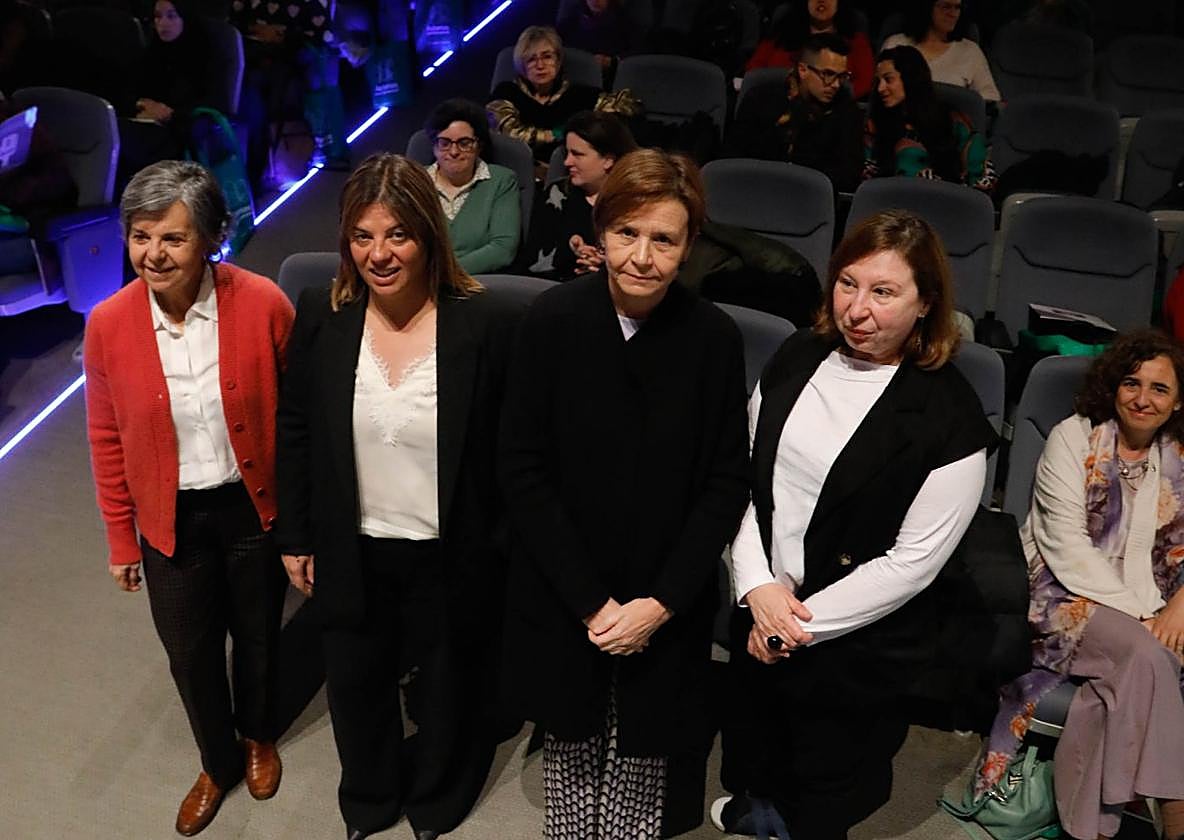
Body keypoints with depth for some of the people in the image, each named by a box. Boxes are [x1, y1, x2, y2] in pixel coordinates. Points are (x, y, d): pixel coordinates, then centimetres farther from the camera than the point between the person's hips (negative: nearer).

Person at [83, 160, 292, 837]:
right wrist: (121, 538, 5)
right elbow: (107, 440, -2)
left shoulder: (263, 304, -20)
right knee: (190, 653, 17)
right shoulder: (108, 325, -14)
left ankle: (258, 736, 53)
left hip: (253, 508, -1)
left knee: (258, 634, 21)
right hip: (171, 520, 1)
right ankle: (218, 763, 47)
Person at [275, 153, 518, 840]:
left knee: (446, 688, 22)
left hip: (451, 558, -2)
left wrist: (505, 549, -7)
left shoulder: (486, 322, -19)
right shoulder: (321, 316, -9)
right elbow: (296, 434, 1)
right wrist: (296, 538, 5)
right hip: (353, 553, 3)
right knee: (358, 683, 24)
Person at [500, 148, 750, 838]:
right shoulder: (555, 319, -13)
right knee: (571, 742, 18)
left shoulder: (715, 338, -12)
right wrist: (591, 602, -12)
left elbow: (725, 485, -5)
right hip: (562, 599, 0)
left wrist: (660, 604, -11)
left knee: (647, 750, 13)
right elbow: (525, 472, -10)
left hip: (668, 606, 0)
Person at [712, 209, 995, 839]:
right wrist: (759, 587, -12)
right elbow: (743, 476, 0)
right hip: (757, 617, 5)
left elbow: (911, 563, -17)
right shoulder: (797, 357, -3)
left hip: (858, 650, -4)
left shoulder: (950, 418, -18)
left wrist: (803, 626, -15)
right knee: (749, 764, 27)